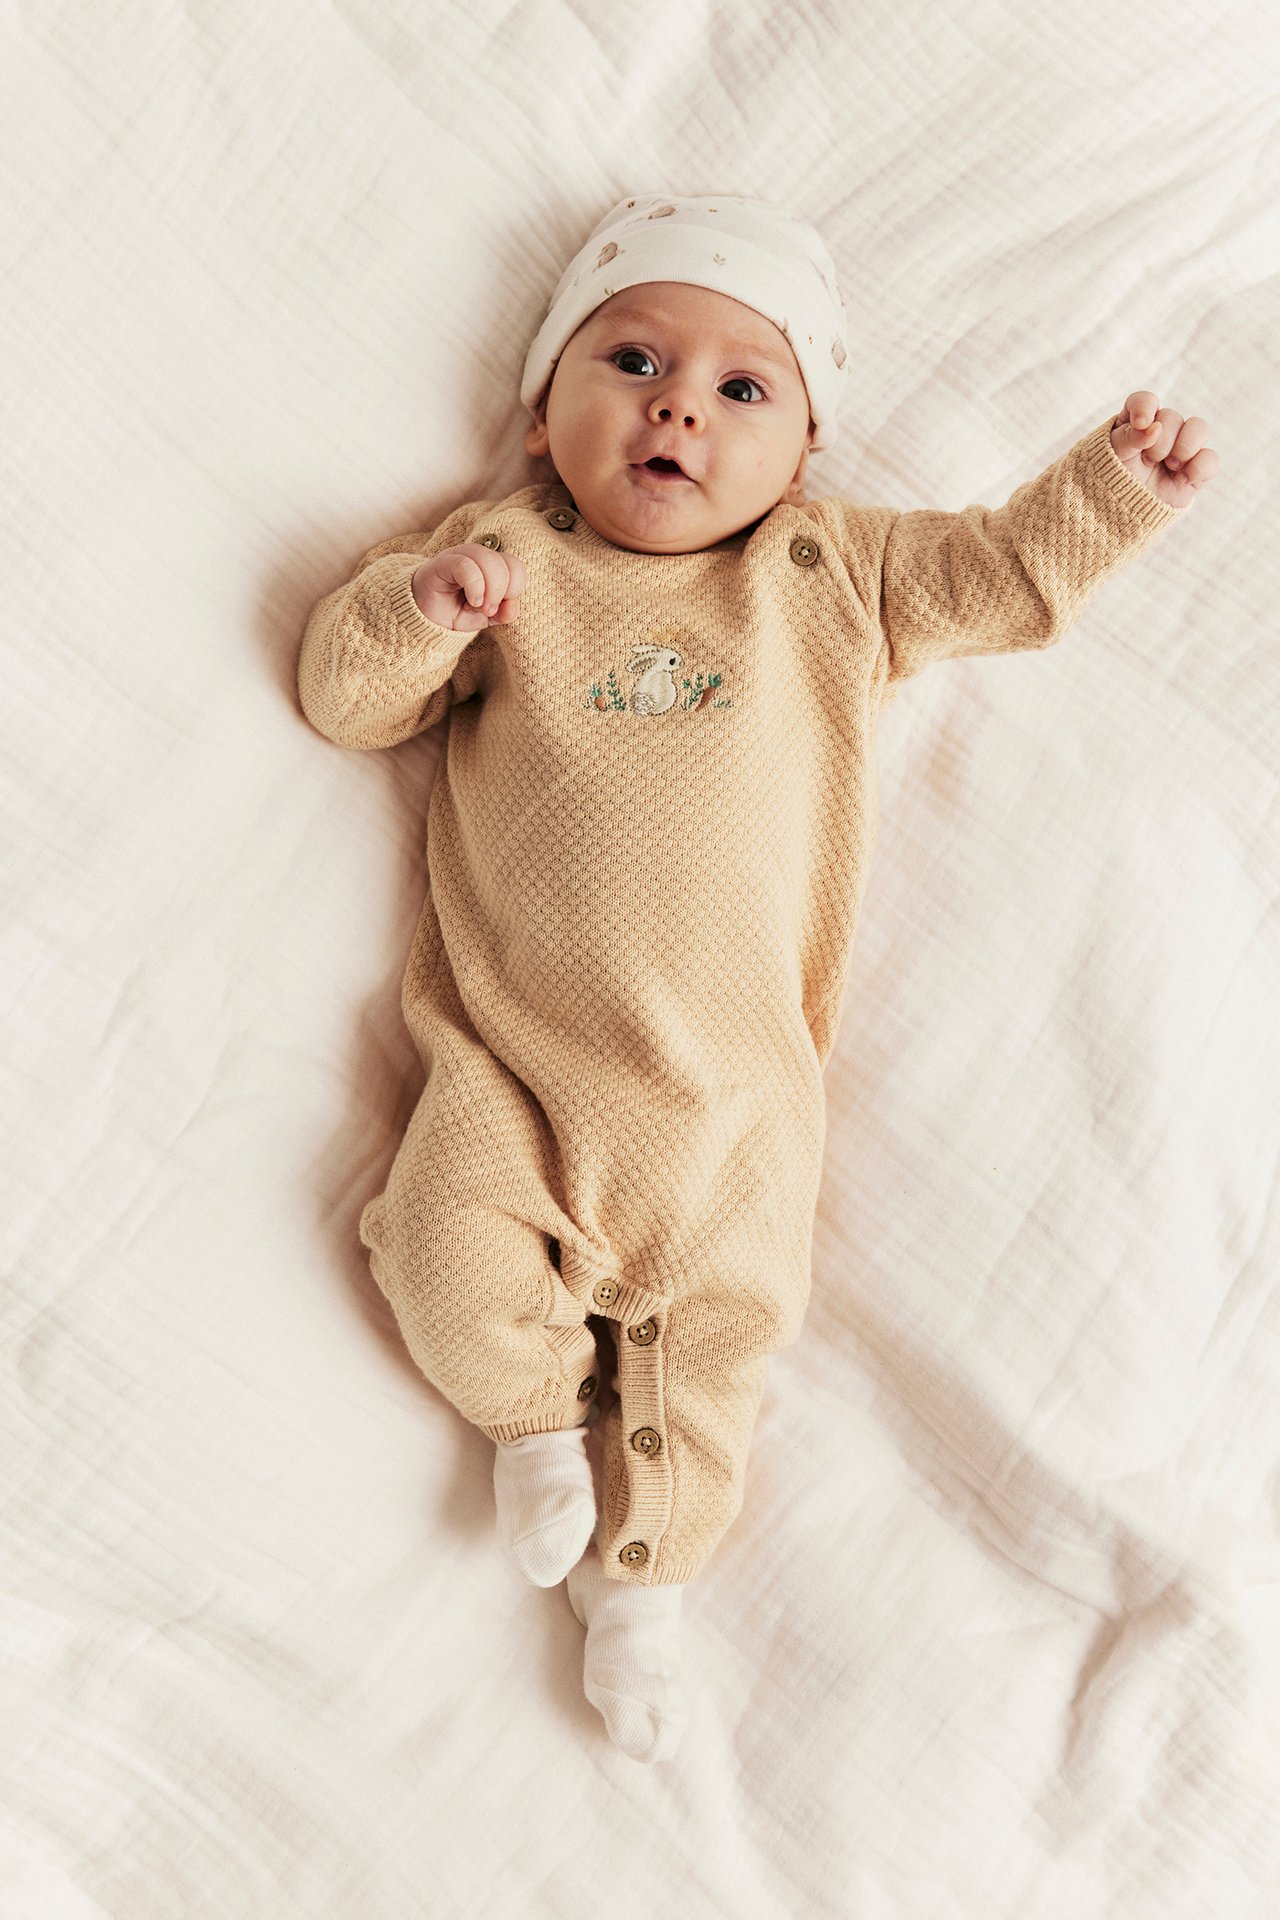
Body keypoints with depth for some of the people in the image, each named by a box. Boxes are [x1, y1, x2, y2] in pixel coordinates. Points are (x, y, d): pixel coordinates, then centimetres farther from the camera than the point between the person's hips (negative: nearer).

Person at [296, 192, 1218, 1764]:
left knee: (723, 1320, 5)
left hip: (735, 1076, 1)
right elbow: (343, 694, 3)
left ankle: (638, 1570, 28)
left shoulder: (835, 576, 9)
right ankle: (538, 1413, 19)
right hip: (515, 1055, -1)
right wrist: (410, 606, -16)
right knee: (449, 1249, -15)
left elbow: (1002, 577, 18)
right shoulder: (507, 562, 5)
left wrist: (1113, 483, 9)